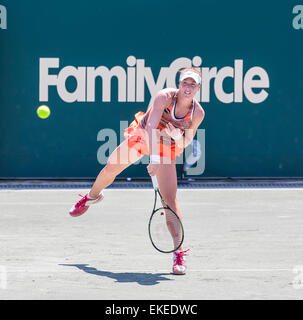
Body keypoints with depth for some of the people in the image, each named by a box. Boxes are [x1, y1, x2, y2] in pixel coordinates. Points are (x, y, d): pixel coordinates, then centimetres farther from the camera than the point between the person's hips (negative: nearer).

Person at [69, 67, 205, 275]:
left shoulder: (198, 113, -20)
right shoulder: (164, 97, -30)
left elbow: (186, 142, -3)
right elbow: (151, 126, -40)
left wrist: (177, 133, -25)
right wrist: (154, 159, -49)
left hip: (165, 147, 0)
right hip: (142, 135, 0)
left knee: (170, 199, -14)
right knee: (110, 169, 17)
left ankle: (179, 253, -9)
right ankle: (93, 196, 55)